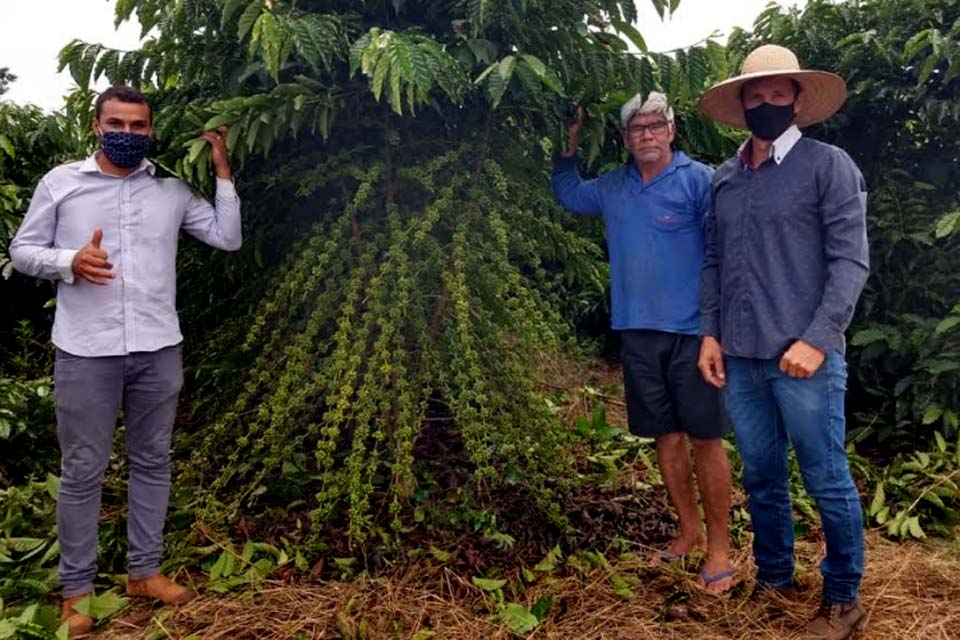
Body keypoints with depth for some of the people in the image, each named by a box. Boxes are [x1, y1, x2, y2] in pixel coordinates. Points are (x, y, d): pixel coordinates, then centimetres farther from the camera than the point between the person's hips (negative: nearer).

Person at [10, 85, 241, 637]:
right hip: (87, 351, -2)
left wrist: (223, 169, 2)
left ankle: (145, 571, 27)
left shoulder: (172, 189, 8)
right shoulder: (61, 182, 3)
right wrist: (69, 261, -14)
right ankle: (77, 588, 19)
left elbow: (228, 238, 5)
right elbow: (23, 249, 6)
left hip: (158, 349, 3)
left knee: (153, 461, 12)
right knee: (83, 470, 5)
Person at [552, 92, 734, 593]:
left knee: (705, 439, 1)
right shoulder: (612, 187, 11)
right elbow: (568, 195, 29)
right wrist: (570, 148, 14)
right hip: (638, 332, 5)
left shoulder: (698, 180, -6)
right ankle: (689, 530, 28)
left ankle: (719, 547, 13)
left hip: (692, 331, -5)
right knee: (666, 437, 12)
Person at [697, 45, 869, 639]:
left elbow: (851, 261, -8)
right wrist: (710, 333, 6)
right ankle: (774, 580, 31)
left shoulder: (829, 166, -2)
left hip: (802, 356, -5)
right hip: (740, 357, 5)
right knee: (762, 477, 15)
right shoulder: (725, 178, 12)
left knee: (827, 480, 5)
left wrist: (816, 340, -16)